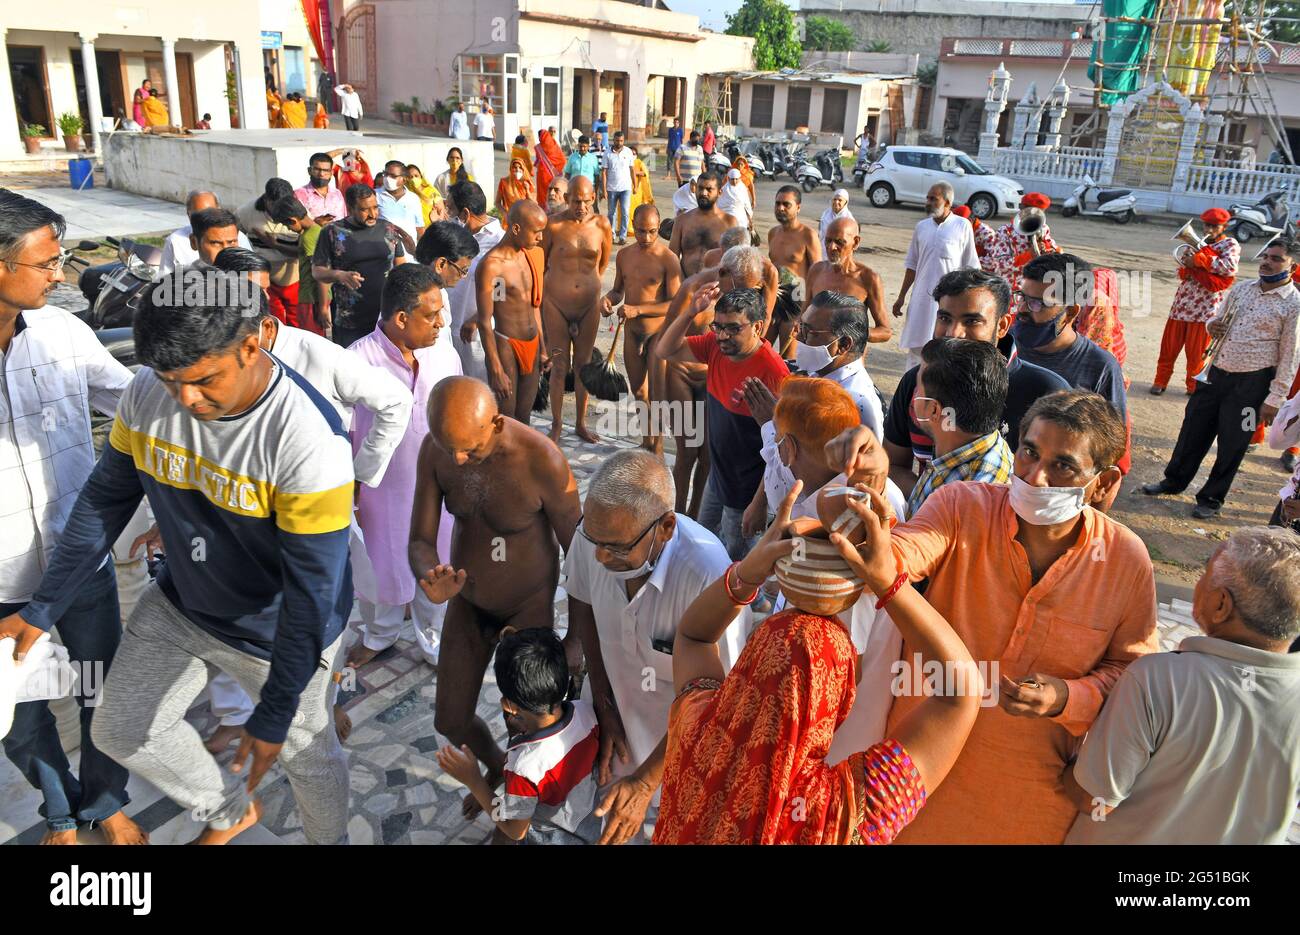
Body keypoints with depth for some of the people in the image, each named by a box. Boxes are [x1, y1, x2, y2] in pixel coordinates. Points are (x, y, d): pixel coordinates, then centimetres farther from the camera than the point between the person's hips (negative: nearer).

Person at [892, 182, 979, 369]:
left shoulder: (962, 226, -4)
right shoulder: (921, 227, 7)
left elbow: (970, 266, -2)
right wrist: (901, 296, 11)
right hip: (922, 297, 4)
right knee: (915, 346, 8)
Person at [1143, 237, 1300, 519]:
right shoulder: (1241, 288, 7)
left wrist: (1274, 399, -11)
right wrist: (1212, 326, -4)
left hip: (1251, 383, -5)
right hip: (1216, 373, 5)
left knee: (1231, 444, 5)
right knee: (1194, 429, 14)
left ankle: (1212, 498, 21)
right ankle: (1174, 480, 32)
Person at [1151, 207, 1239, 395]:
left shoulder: (1230, 245, -1)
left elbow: (1230, 267, -20)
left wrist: (1199, 260, -18)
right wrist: (1188, 264, -10)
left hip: (1206, 307, -4)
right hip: (1182, 302, 4)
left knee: (1197, 350, 2)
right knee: (1170, 345, 4)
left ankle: (1194, 385, 16)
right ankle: (1160, 381, 13)